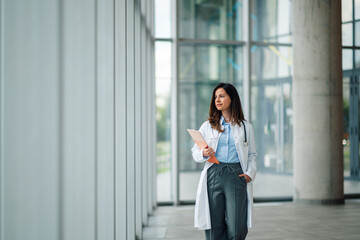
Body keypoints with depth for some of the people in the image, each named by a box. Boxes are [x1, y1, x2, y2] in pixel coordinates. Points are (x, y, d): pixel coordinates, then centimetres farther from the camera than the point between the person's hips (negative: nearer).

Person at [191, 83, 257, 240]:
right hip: (213, 175, 1)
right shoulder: (207, 126, 13)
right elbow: (195, 152, 12)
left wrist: (250, 173, -2)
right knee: (214, 226, 0)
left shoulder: (246, 127, 12)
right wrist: (204, 154, -10)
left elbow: (252, 155, 14)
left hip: (236, 175, -1)